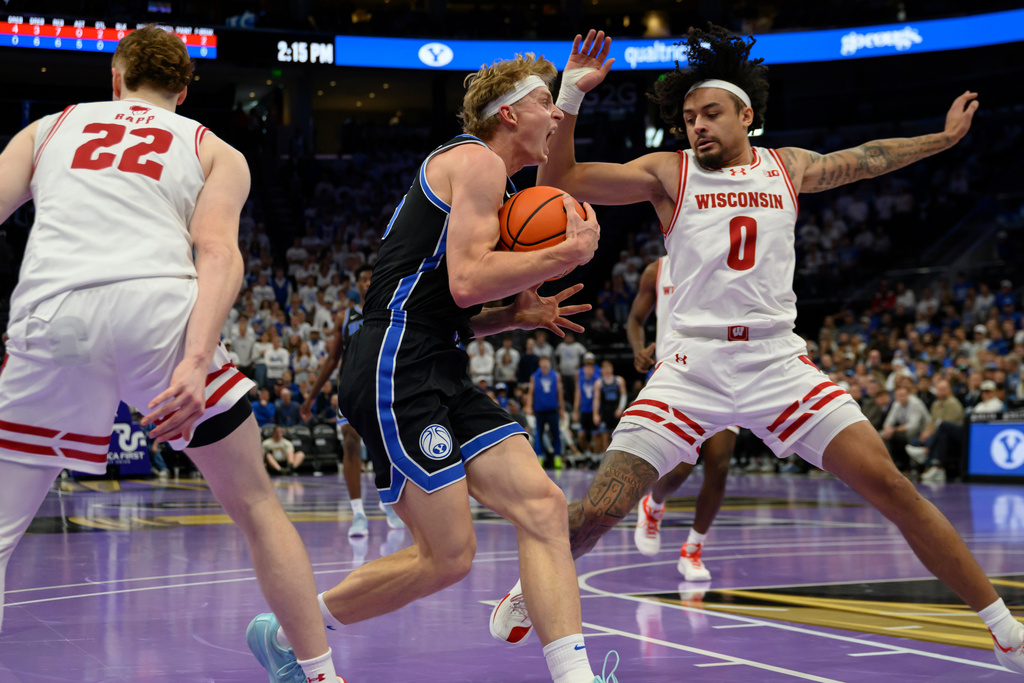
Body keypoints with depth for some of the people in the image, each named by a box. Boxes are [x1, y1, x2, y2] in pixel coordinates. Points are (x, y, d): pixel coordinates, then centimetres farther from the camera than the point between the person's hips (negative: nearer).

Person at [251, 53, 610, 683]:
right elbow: (466, 281, -20)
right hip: (397, 375, -10)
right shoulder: (477, 161, -5)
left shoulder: (495, 186, 26)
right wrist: (570, 252, -11)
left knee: (544, 508, -5)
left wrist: (519, 316, 15)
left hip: (440, 374, 10)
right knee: (449, 556, -8)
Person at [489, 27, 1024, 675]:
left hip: (779, 362, 2)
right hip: (692, 366, -1)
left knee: (890, 484, -10)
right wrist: (571, 96, -12)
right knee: (597, 512, -10)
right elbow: (557, 181, -1)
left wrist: (947, 136, 39)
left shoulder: (788, 166, 13)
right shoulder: (668, 172, 5)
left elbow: (867, 158, 31)